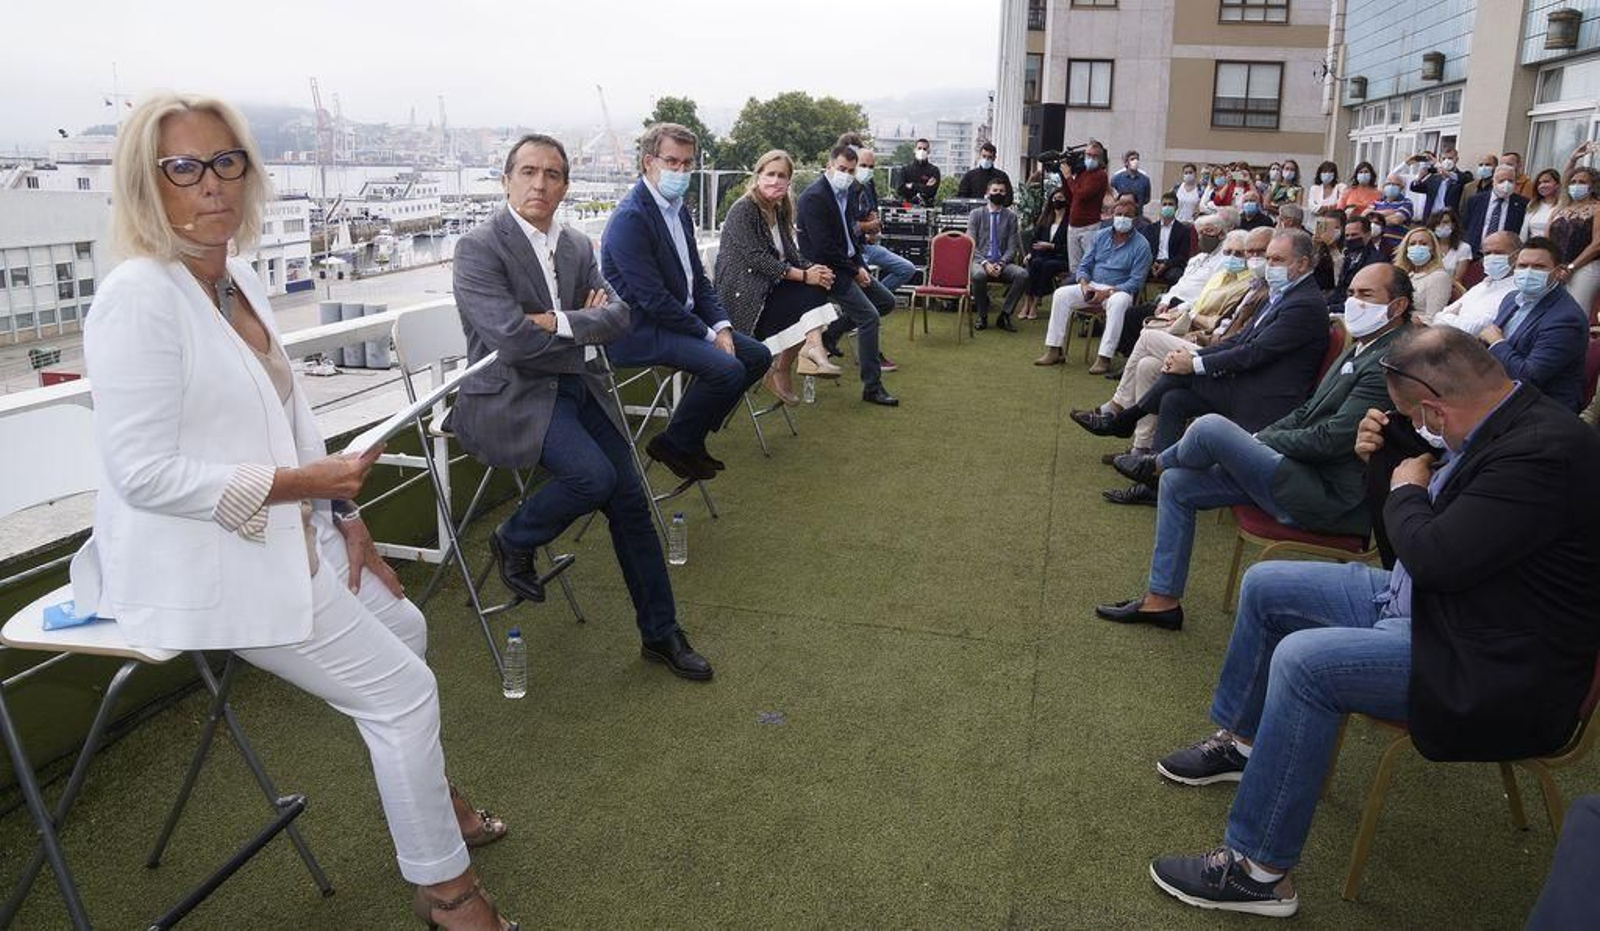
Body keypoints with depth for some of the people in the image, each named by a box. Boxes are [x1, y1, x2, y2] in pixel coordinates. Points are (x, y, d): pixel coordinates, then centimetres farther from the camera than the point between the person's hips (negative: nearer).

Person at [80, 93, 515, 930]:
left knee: (403, 629, 23)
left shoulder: (237, 277, 6)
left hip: (283, 531, 9)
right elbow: (143, 472, -24)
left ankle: (415, 794, 45)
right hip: (205, 559, -9)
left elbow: (289, 416, 12)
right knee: (402, 691, -6)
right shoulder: (137, 299, -21)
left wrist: (344, 513, 5)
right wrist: (298, 482, -23)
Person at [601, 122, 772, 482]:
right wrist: (708, 334, -16)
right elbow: (653, 298, -22)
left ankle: (693, 435, 14)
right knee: (727, 368, -26)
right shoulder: (630, 218, -18)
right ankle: (674, 444, -4)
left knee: (758, 356, 5)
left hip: (683, 318, 10)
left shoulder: (679, 209, 11)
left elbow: (698, 278, 13)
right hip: (640, 331, -10)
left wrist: (722, 327, -2)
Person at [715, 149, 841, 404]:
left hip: (767, 287, 8)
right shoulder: (743, 210, -11)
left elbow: (791, 254, 12)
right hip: (741, 295, -8)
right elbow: (757, 258, -20)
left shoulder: (780, 211, 15)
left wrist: (813, 270, -11)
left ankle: (812, 348, -27)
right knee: (810, 295, -24)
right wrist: (803, 276, -22)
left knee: (816, 288, -19)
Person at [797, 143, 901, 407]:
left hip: (845, 264, 10)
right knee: (869, 317, -16)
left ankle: (830, 333, 18)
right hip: (825, 268, -10)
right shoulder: (814, 197, -18)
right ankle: (872, 387, -8)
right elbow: (823, 246, -22)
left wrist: (860, 265, 2)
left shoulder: (842, 193, 10)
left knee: (886, 301, 11)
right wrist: (854, 271, -15)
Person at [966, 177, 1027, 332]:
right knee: (978, 275, -38)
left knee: (1023, 274, -29)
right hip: (980, 261, -2)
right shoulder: (976, 214, 8)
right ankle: (982, 316, -14)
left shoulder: (1011, 217, 11)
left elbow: (1012, 247, 6)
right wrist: (985, 263, -17)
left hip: (1002, 263, 2)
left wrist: (1001, 264, -14)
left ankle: (1004, 316, -14)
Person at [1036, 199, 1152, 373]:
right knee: (1061, 294, -18)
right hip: (1092, 286, 5)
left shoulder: (1141, 245, -5)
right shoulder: (1101, 236, 9)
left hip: (1119, 290, -4)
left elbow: (1135, 281, -11)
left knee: (1118, 302, -39)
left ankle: (1105, 358, -40)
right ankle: (1054, 351, -18)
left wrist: (1107, 292, -21)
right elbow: (1084, 266, 11)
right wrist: (1084, 285, -11)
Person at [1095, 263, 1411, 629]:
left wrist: (1260, 440, -9)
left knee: (1210, 427, -21)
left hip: (1324, 496, -10)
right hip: (1304, 473, 10)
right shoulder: (1360, 348, 14)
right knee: (1176, 483, 4)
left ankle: (1157, 464, 15)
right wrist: (1255, 441, 4)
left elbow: (1331, 440, -22)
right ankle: (1162, 599, 11)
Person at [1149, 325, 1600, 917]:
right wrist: (1384, 456, 2)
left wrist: (1407, 490, -10)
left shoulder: (1544, 450, -27)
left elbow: (1433, 556, -29)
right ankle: (1241, 742, 28)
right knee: (1265, 586, 9)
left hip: (1492, 669, -10)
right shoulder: (1501, 422, 3)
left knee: (1304, 661, -28)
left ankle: (1259, 872, -15)